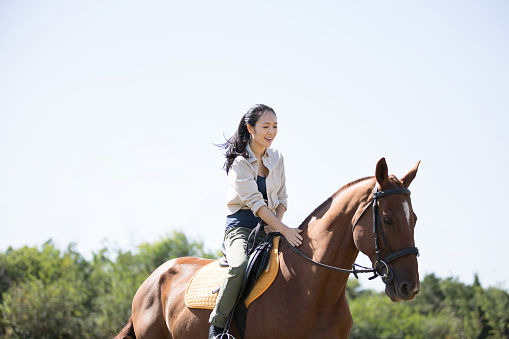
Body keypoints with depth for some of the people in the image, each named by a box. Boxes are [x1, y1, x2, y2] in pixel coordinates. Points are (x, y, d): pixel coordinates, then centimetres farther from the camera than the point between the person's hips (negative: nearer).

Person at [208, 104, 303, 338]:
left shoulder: (276, 158, 12)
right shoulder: (239, 161, -9)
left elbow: (282, 198, 14)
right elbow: (255, 201, -19)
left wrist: (276, 224, -7)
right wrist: (285, 230, -27)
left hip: (269, 227, 7)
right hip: (241, 226, -7)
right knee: (240, 266, -36)